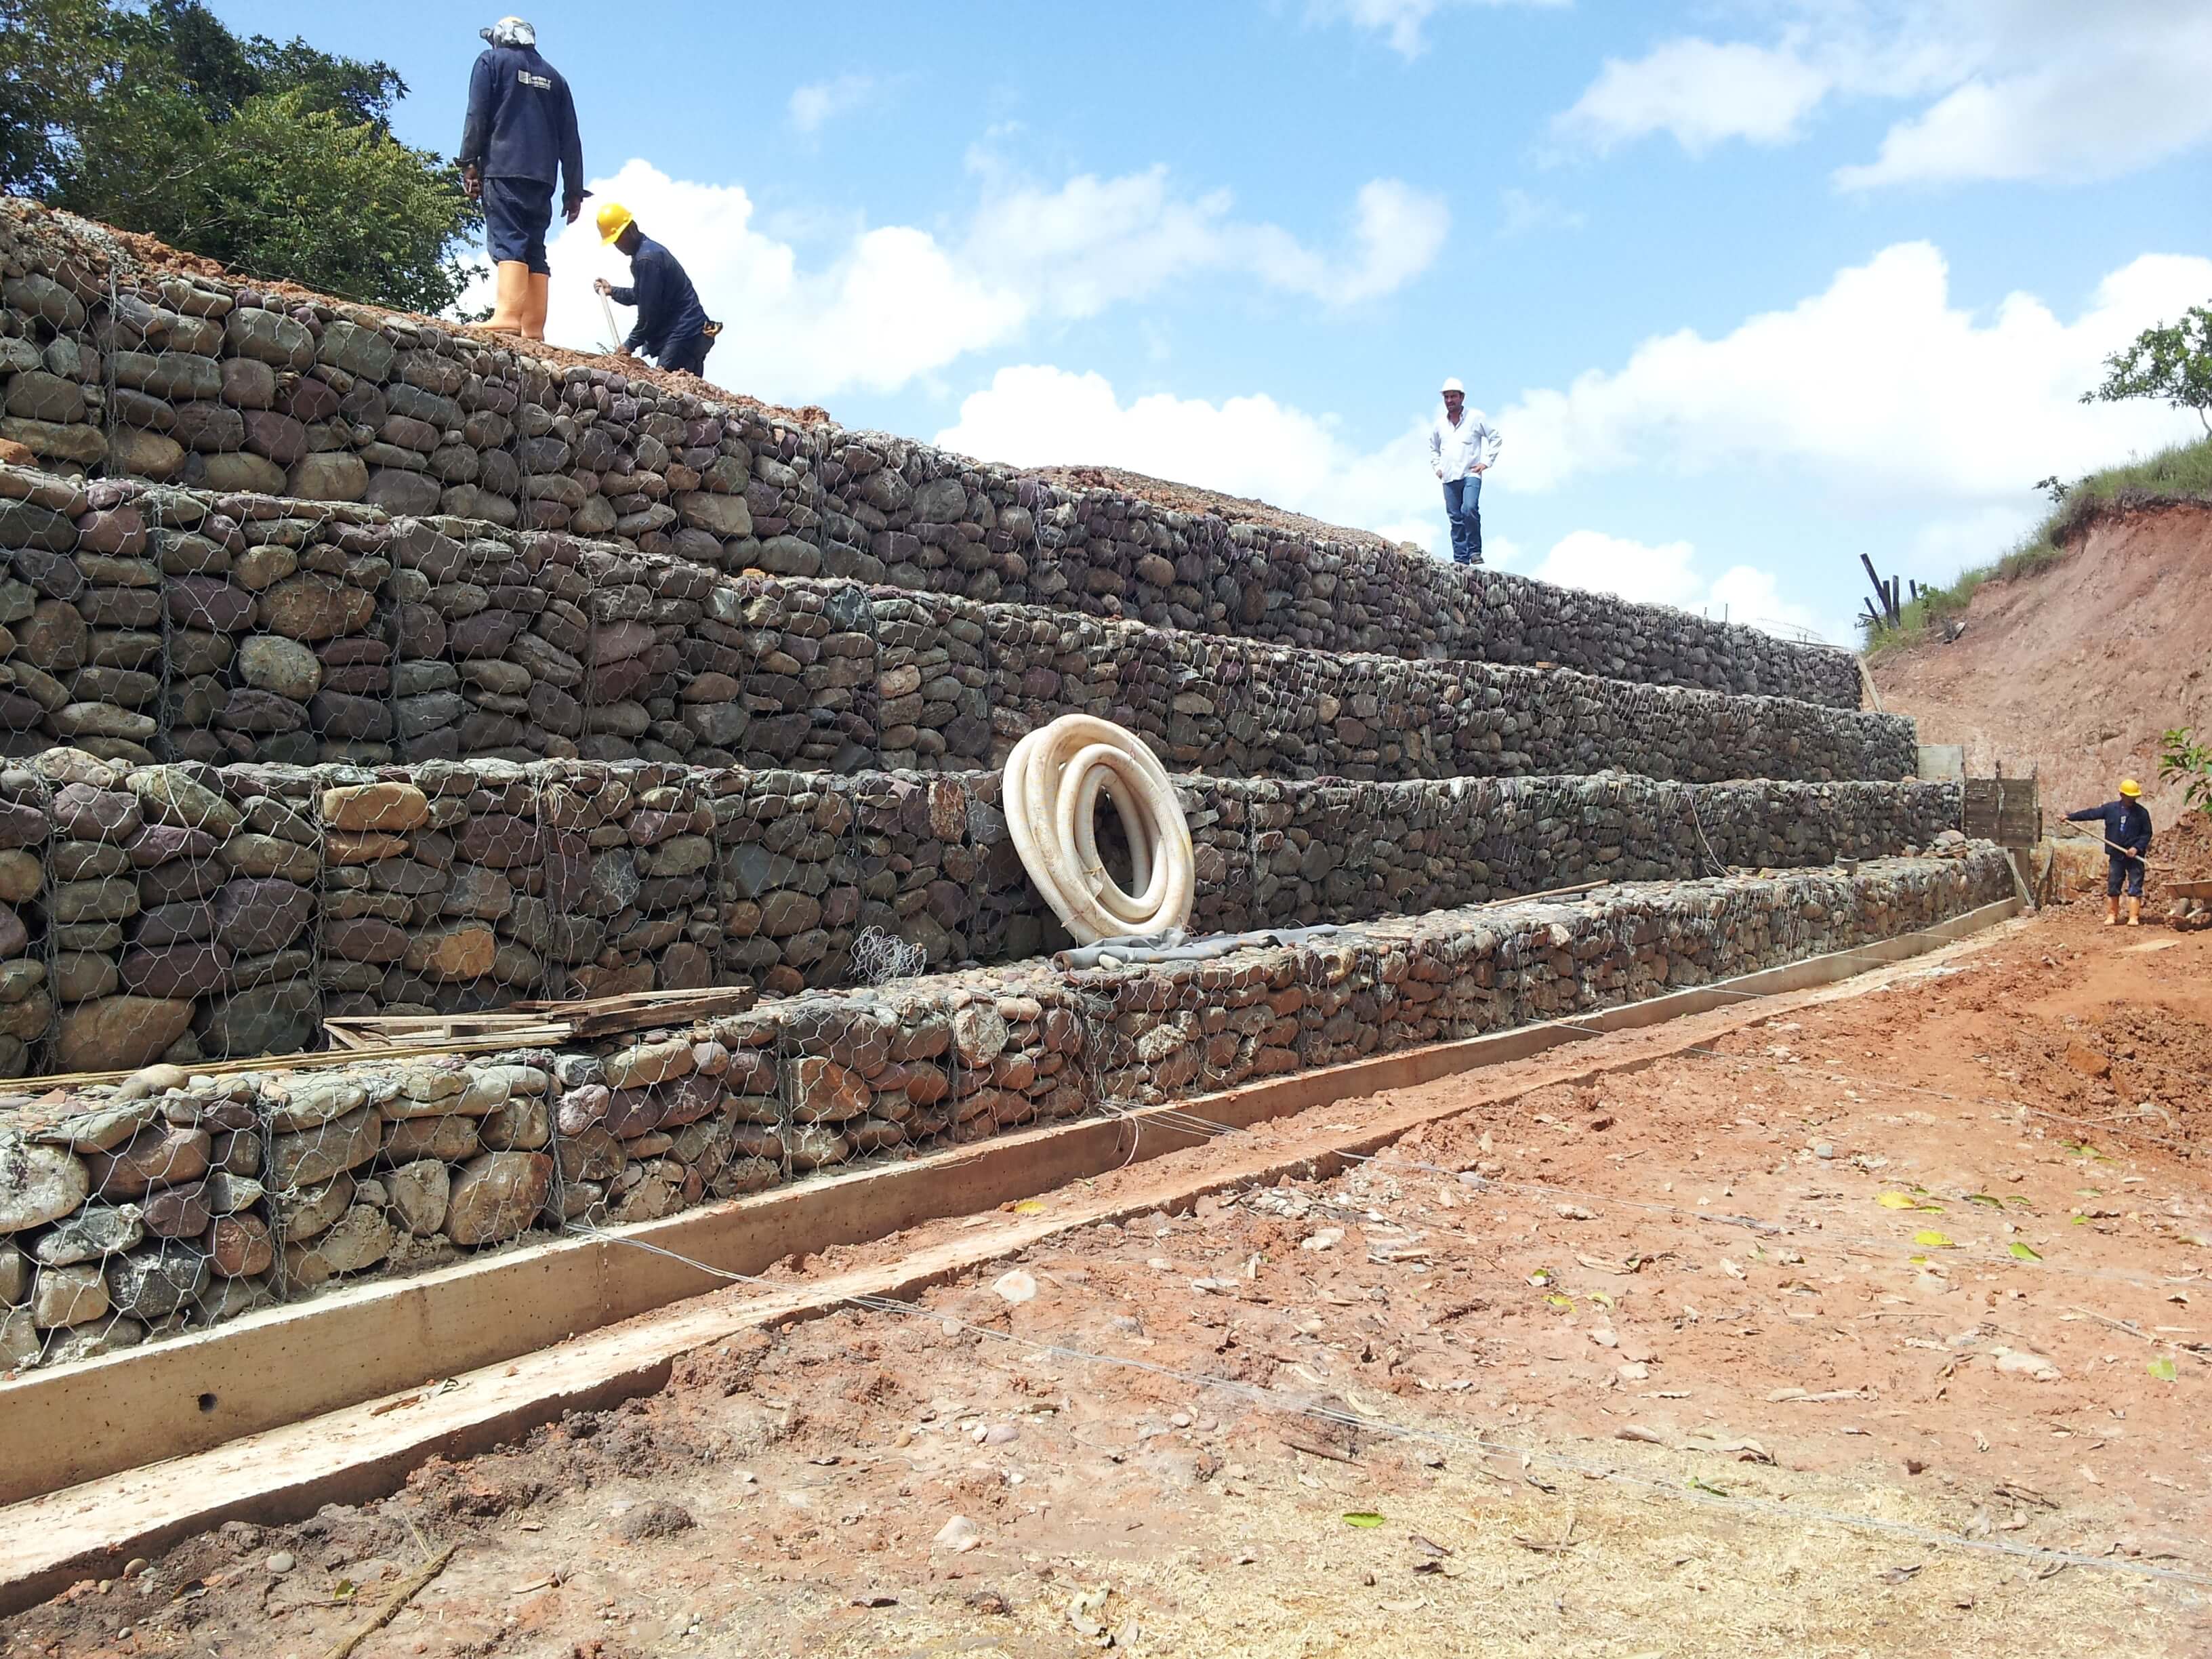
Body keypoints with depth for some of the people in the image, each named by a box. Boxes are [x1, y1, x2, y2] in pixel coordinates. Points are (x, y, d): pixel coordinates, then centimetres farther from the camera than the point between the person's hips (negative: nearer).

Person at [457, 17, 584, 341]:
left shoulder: (491, 61, 11)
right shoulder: (553, 76, 23)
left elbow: (477, 115, -1)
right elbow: (570, 137, 18)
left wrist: (469, 163, -1)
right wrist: (573, 190, 17)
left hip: (504, 169, -4)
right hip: (543, 176, 5)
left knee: (508, 241, -16)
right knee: (535, 248, 2)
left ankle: (508, 316, -31)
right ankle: (534, 329, -9)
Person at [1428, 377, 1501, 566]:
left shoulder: (1475, 417, 3)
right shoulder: (1440, 423, 14)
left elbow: (1496, 438, 9)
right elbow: (1433, 447, 31)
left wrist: (1486, 462, 0)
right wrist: (1437, 467, 17)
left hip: (1471, 474, -4)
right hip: (1449, 478, 4)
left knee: (1470, 509, -24)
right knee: (1455, 518, 1)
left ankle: (1475, 551, -12)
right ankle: (1460, 559, 4)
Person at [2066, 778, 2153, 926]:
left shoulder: (2142, 813, -2)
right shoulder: (2110, 809, 3)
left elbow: (2146, 834, -1)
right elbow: (2091, 814, 9)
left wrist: (2137, 848, -14)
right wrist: (2070, 817, 6)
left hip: (2135, 856, -2)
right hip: (2115, 856, 2)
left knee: (2135, 887, -4)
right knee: (2112, 887, 5)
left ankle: (2134, 917, -3)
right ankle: (2112, 916, 13)